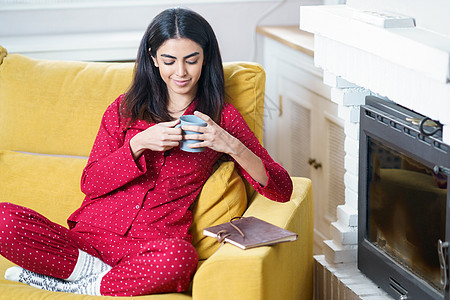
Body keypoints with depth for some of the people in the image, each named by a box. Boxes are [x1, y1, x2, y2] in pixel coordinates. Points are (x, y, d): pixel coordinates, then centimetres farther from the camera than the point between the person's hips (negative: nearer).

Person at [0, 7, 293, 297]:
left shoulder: (222, 117, 10)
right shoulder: (125, 109, 14)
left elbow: (282, 190, 4)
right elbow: (90, 182, 7)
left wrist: (231, 146, -13)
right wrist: (138, 144, -9)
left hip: (150, 246, -1)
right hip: (90, 235, 1)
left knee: (180, 256, -39)